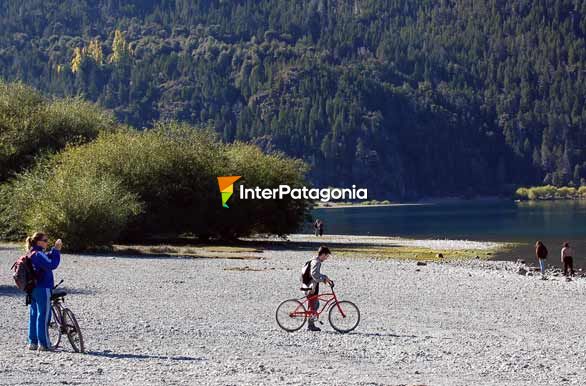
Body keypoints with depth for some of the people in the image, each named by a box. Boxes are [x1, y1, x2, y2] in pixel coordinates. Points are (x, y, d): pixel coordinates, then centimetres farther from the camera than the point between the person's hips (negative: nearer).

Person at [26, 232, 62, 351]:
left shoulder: (32, 254, 14)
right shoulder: (38, 254, -16)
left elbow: (48, 259, 19)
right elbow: (52, 265, -26)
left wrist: (55, 249, 7)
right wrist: (56, 250, -20)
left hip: (33, 289, 10)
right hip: (43, 289, -10)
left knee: (34, 315, 12)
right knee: (43, 316, -4)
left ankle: (33, 342, 17)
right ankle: (43, 344, -1)